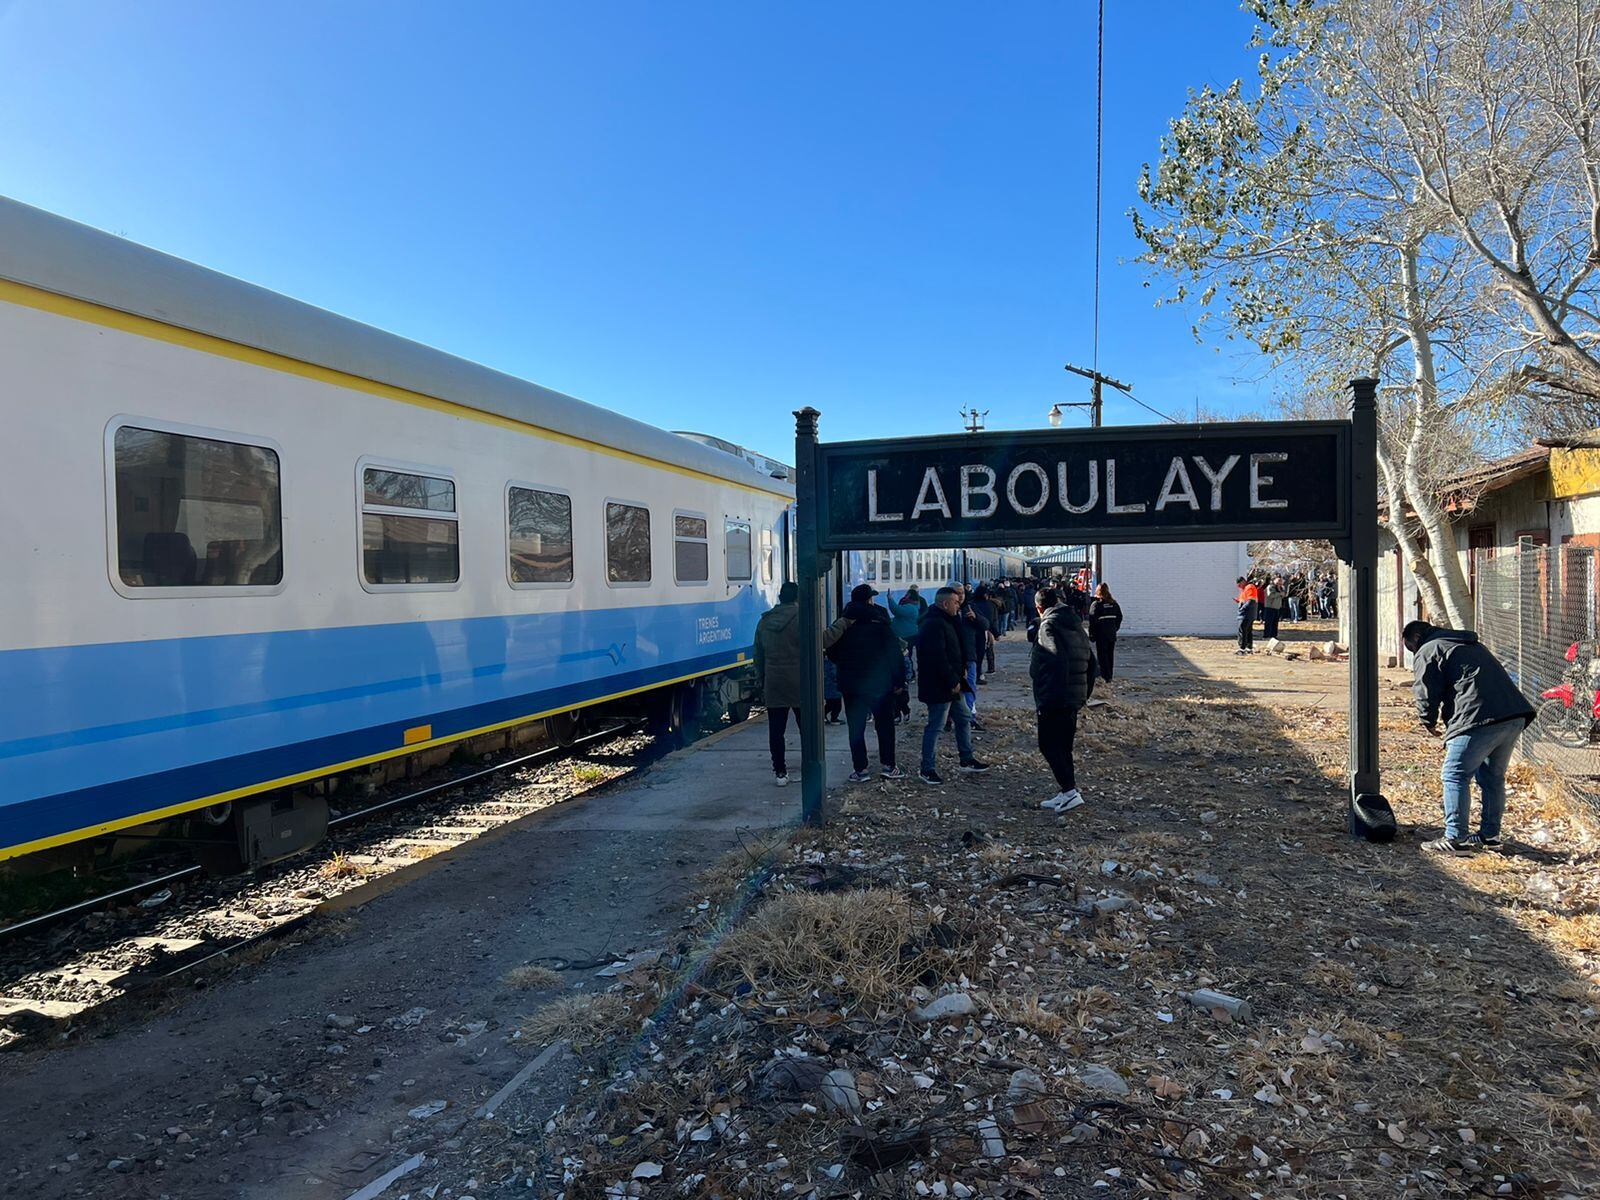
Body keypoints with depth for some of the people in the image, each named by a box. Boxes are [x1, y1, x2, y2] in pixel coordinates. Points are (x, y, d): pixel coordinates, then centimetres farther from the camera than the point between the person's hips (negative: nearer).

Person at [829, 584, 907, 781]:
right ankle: (887, 765, 12)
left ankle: (860, 769, 6)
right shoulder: (880, 622, -7)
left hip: (851, 684, 2)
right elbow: (894, 653, -9)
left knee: (856, 728, 6)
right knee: (885, 725, 11)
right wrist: (899, 680, -3)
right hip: (880, 683, -2)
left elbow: (832, 654, 8)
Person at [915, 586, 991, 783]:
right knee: (936, 726, -3)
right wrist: (953, 681, -21)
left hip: (950, 686, 11)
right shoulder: (935, 625, -20)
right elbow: (939, 658, -26)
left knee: (963, 719, 18)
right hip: (939, 687, -11)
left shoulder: (945, 622, 15)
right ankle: (927, 769, 6)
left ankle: (967, 760, 29)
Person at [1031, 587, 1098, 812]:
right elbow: (1092, 663, 17)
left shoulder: (1048, 626, -11)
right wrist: (1085, 693, 21)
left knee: (1049, 745, -2)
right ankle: (1065, 793, 19)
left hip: (1053, 700, -9)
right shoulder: (1076, 626, 15)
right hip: (1075, 699, 9)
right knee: (1064, 746, 15)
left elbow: (1056, 660, -27)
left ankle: (1070, 792, -10)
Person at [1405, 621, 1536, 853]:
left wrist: (1428, 722, 19)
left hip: (1479, 720, -9)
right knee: (1493, 778, 20)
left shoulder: (1426, 652, 5)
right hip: (1515, 716, 9)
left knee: (1455, 776, 0)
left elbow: (1427, 695, -1)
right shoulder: (1471, 644, 31)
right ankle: (1490, 835, 27)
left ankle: (1456, 839, -1)